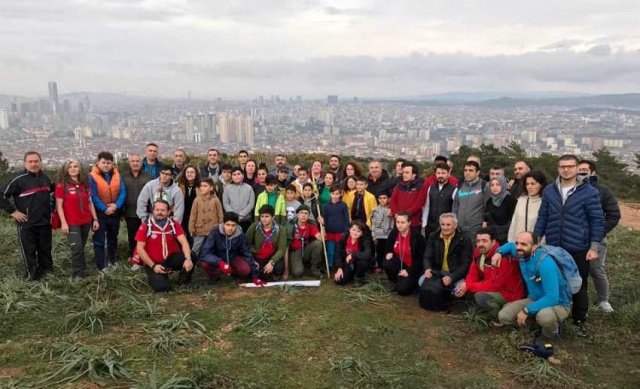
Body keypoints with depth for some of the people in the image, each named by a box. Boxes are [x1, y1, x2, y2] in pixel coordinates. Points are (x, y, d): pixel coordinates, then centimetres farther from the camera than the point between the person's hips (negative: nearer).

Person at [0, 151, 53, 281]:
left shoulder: (45, 177, 8)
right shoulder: (19, 179, -13)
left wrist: (50, 210, 19)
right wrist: (12, 211, -14)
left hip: (45, 221, 6)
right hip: (27, 223, -6)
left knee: (45, 248, 17)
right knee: (29, 250, 3)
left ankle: (46, 268, 33)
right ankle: (33, 274, 16)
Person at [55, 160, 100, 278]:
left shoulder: (85, 184, 8)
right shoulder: (62, 185, -6)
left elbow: (90, 203, 12)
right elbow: (59, 205, -8)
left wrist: (95, 219, 8)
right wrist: (63, 223, -14)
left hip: (86, 222, 5)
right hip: (71, 223, -5)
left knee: (81, 248, 13)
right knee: (77, 248, -10)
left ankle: (80, 271, 25)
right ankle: (78, 275, 1)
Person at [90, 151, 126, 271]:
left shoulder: (117, 175, 1)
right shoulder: (92, 177, -12)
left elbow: (123, 192, -4)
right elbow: (93, 196, -15)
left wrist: (116, 205, -18)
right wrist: (104, 209, -19)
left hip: (114, 212, 5)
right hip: (99, 213, -4)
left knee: (113, 238, 17)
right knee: (99, 240, -1)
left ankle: (112, 261, 32)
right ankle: (101, 266, 4)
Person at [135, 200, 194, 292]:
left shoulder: (174, 225, -5)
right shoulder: (145, 227, -10)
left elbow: (184, 242, -18)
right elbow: (140, 249, -9)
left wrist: (188, 259, -36)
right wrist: (153, 266, -17)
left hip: (171, 259, 2)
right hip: (153, 263, -2)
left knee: (191, 255, -26)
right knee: (161, 287, -25)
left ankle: (184, 280, 2)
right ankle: (156, 277, 14)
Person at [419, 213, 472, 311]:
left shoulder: (464, 240, -11)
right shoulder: (433, 236, 1)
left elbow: (465, 263, -15)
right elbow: (427, 256, 1)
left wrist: (452, 277, -30)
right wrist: (427, 268, -23)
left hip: (457, 274, -3)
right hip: (438, 272, 3)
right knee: (422, 282, -22)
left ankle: (448, 299, 2)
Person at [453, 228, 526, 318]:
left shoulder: (503, 258, -28)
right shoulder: (478, 253, -4)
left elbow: (494, 285, -29)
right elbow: (473, 275, 1)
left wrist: (468, 287, -27)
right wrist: (464, 286, -21)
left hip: (510, 294, -9)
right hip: (492, 287, 9)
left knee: (480, 296, -33)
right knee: (460, 283, 0)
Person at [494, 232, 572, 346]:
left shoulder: (545, 263, -31)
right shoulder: (522, 254, -9)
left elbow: (552, 298, -34)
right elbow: (510, 246, 17)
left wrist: (527, 310, -30)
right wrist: (499, 252, -5)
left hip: (558, 303, -7)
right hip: (534, 299, 7)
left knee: (544, 316, -41)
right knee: (503, 316, -8)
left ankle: (549, 335, -4)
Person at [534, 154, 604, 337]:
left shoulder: (589, 192, -7)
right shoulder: (549, 191, 2)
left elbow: (597, 221, -6)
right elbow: (542, 218, 7)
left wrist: (594, 247, -10)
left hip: (579, 249, -3)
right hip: (553, 248, 3)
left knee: (579, 285, 11)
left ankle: (580, 320, 27)